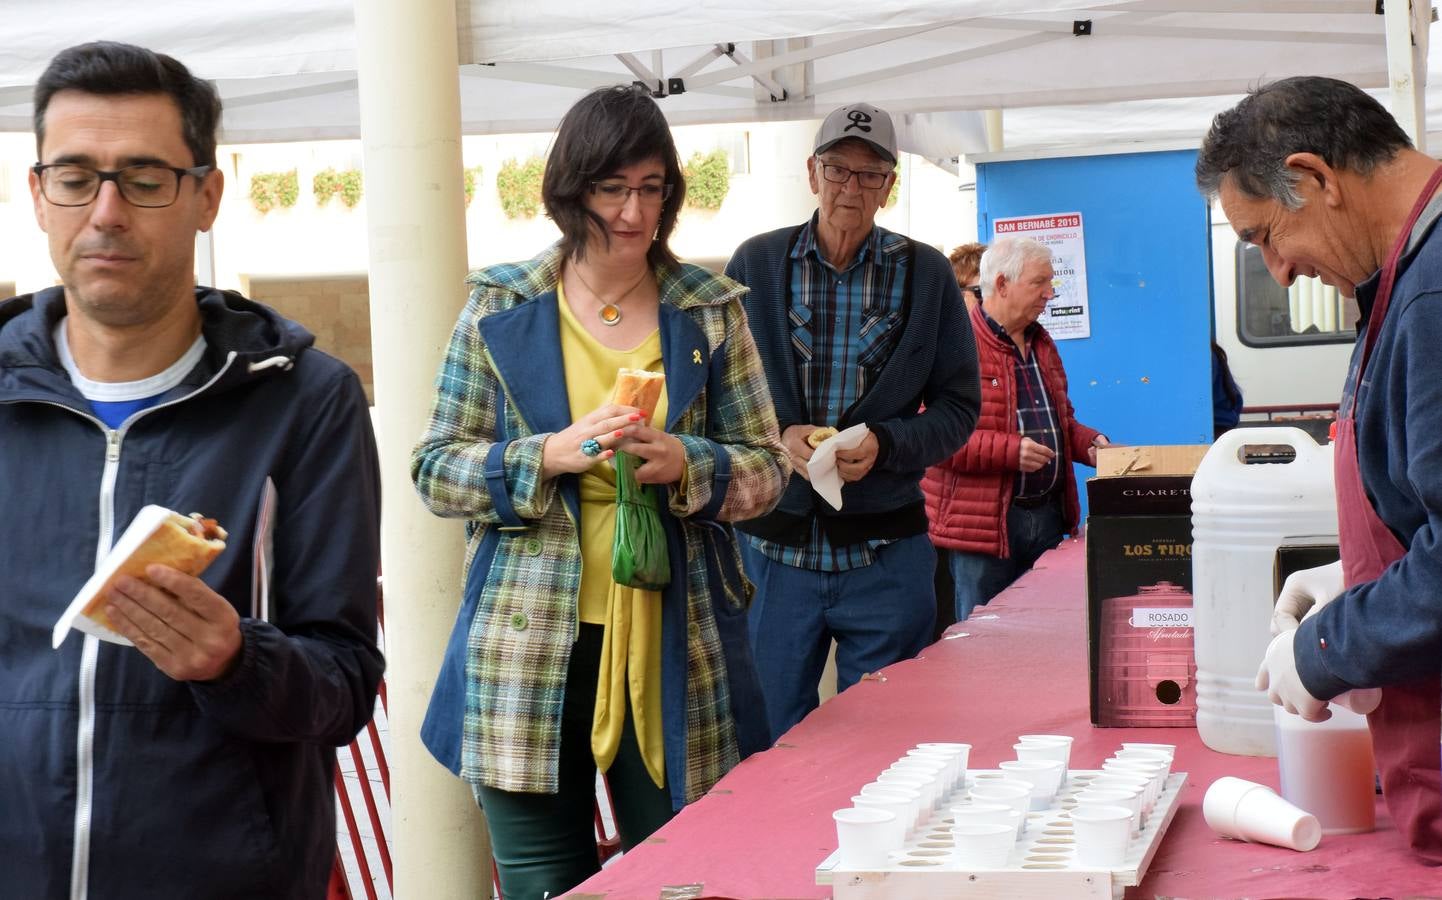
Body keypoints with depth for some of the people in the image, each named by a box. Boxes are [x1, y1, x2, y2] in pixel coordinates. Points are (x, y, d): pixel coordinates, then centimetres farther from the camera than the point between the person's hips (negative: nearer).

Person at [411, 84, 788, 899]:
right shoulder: (501, 308, 3)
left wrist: (686, 463, -15)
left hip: (673, 645, 1)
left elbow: (767, 467, 6)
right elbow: (436, 467, 2)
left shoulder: (710, 310, 5)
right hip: (530, 648, 0)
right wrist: (551, 455, -15)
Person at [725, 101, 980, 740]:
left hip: (885, 551, 0)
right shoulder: (755, 264, 4)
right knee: (772, 746, 9)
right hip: (774, 548, 1)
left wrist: (884, 444, -14)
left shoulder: (927, 274, 3)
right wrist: (778, 435, -16)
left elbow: (958, 406, 4)